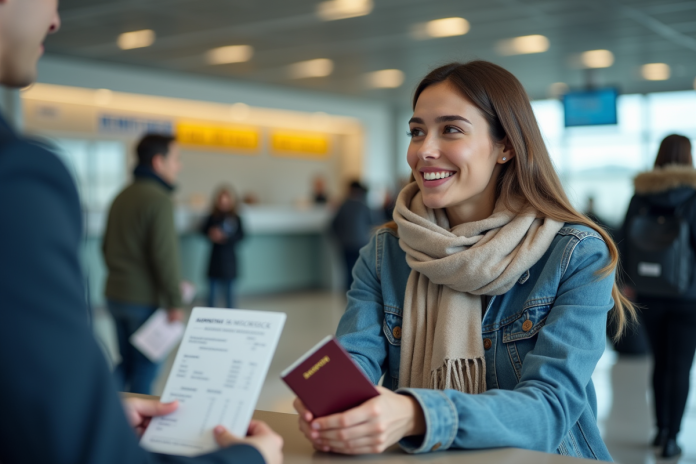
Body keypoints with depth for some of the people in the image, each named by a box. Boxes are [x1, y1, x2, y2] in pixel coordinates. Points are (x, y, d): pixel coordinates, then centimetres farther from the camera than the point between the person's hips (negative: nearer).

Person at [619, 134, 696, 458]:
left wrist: (629, 282, 13)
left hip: (649, 295, 4)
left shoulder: (640, 196, 1)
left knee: (660, 362, 18)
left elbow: (625, 242, 3)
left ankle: (661, 428, 25)